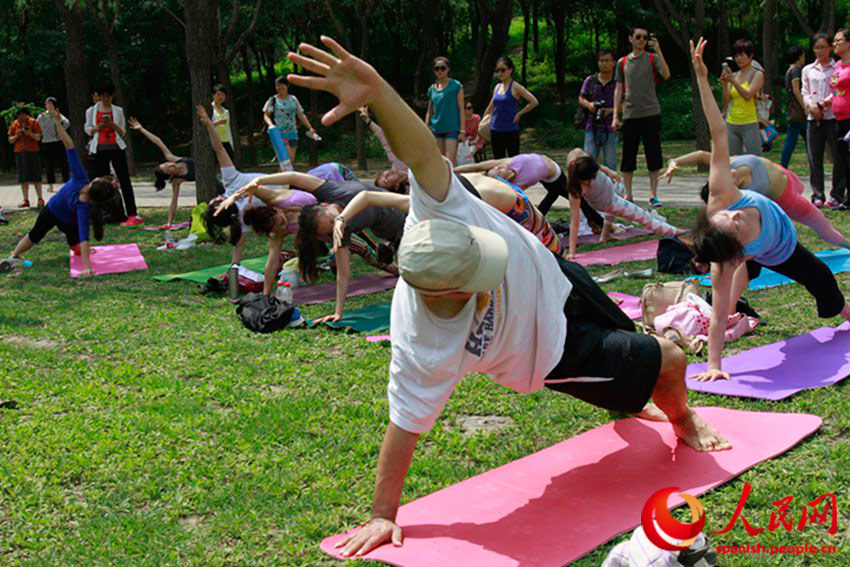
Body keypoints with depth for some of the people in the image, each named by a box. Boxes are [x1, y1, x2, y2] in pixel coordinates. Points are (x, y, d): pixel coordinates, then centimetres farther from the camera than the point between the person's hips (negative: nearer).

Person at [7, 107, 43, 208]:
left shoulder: (34, 122, 0)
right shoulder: (14, 124, 8)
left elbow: (38, 137, -5)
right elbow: (10, 140, 10)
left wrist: (29, 133, -22)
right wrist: (16, 136, -9)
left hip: (33, 151, -3)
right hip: (19, 153, 3)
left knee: (36, 177, -2)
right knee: (23, 178, 3)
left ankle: (40, 199, 4)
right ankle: (26, 200, 6)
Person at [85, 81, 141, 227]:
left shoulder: (118, 110, 7)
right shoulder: (91, 111, 8)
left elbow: (123, 132, 8)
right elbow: (88, 129, 12)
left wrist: (114, 125, -13)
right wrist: (99, 127, -9)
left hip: (116, 148, -1)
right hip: (100, 150, 1)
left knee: (124, 180, -6)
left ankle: (132, 215, -11)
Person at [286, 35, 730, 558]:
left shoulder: (441, 215, -39)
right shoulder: (424, 351, -42)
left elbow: (423, 153, -49)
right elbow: (404, 427, -33)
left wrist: (375, 90, -68)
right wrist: (383, 516, -27)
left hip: (555, 284, 5)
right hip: (549, 354, -4)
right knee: (667, 363, 7)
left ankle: (682, 416, 70)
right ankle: (682, 423, 48)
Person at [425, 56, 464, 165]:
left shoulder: (456, 86, -1)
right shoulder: (432, 89, 12)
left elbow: (461, 108, -2)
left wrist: (462, 129, -8)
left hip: (452, 128, -5)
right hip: (436, 129, 5)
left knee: (450, 161, -14)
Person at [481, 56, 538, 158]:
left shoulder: (515, 87, -7)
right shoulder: (497, 87, 10)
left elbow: (534, 102, -13)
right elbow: (490, 108, 20)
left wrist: (519, 114, -10)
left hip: (510, 130, -6)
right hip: (495, 130, 6)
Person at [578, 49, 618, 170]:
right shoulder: (590, 80, 8)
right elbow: (581, 99, 13)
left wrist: (612, 110, -16)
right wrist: (588, 104, -9)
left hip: (610, 129, -2)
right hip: (592, 128, 2)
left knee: (610, 164, 2)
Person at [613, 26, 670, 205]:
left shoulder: (652, 58, 4)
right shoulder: (622, 62, 9)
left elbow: (666, 75, -14)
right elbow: (619, 89, 11)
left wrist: (658, 51, -20)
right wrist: (615, 116, 5)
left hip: (651, 113, -1)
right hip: (630, 115, 1)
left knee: (654, 155, 0)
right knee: (628, 156, 3)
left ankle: (653, 194, 7)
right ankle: (628, 195, 11)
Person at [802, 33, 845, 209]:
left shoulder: (837, 68, 4)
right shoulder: (808, 70, 15)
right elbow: (804, 92, 12)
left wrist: (825, 103, -15)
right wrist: (810, 105, -8)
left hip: (833, 116, -3)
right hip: (813, 118, 3)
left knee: (838, 158, -5)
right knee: (814, 158, 3)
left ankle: (837, 196, 1)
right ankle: (817, 196, 9)